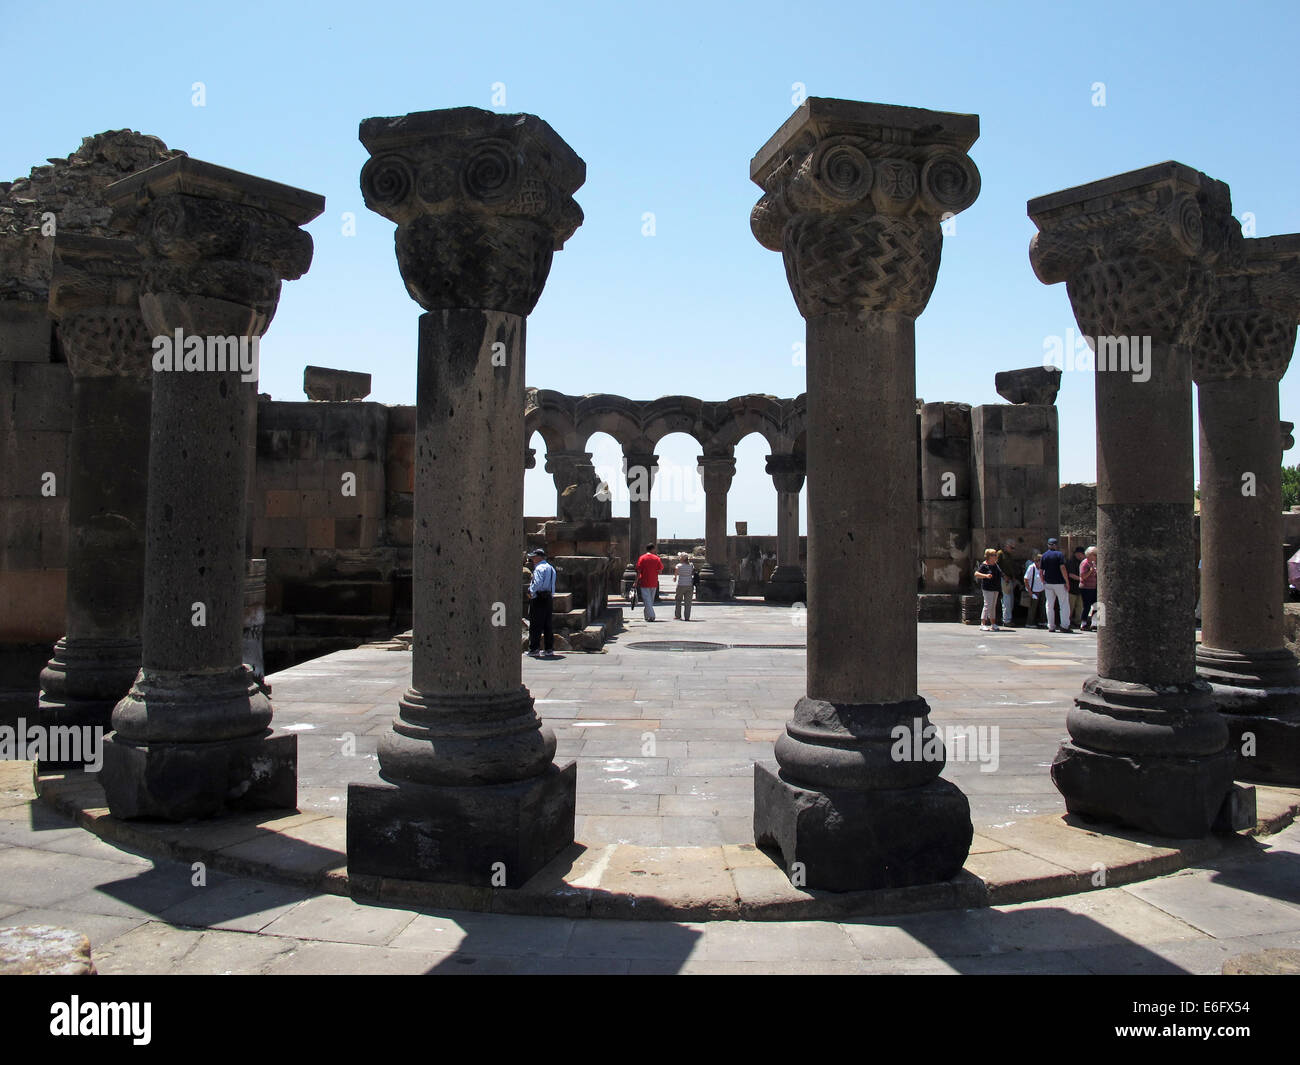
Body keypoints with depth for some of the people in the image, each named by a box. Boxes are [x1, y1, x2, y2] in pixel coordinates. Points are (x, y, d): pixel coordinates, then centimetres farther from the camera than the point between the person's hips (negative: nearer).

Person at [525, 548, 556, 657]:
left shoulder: (539, 568, -11)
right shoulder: (551, 568, 17)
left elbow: (537, 583, -23)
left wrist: (531, 592, -9)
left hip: (538, 599, -8)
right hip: (549, 598, 8)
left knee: (535, 626, -3)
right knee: (549, 625, 10)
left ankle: (533, 649, -2)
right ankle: (550, 649, 12)